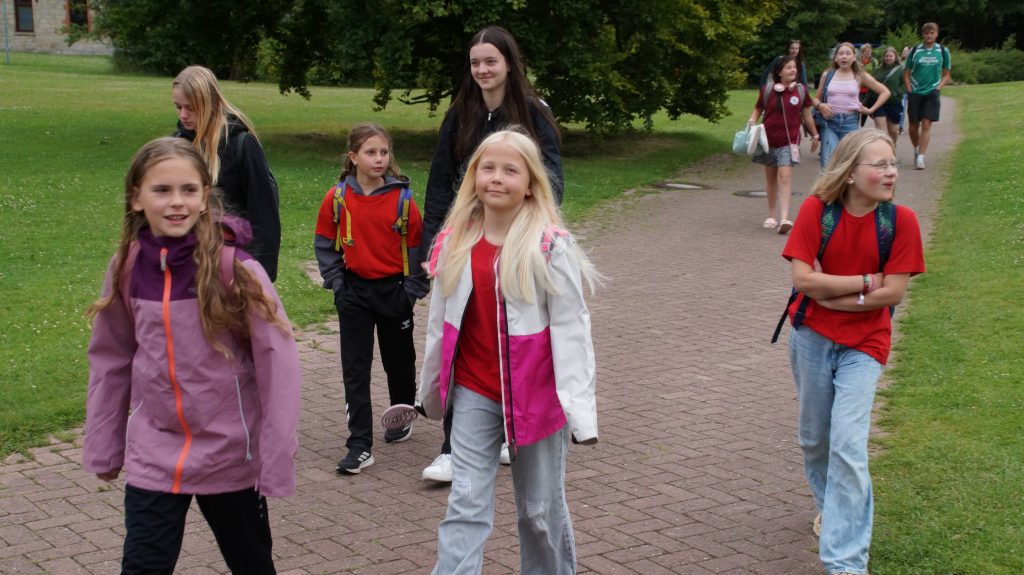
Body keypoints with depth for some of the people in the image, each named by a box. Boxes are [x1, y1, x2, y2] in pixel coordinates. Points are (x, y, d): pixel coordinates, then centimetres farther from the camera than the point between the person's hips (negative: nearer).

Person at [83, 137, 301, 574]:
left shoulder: (235, 268, -17)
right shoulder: (127, 268, -5)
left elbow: (277, 363, -15)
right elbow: (110, 360, 6)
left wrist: (277, 460, -15)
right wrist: (103, 447, 9)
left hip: (231, 455, -2)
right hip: (153, 456, 2)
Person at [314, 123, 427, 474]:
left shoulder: (402, 199, -8)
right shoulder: (337, 198, -5)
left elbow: (416, 246, -1)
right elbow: (325, 244, 4)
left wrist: (413, 289, -4)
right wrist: (336, 282, -3)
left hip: (395, 291, 0)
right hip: (354, 293, 0)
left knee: (399, 362, 16)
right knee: (355, 369, -1)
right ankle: (360, 446, 0)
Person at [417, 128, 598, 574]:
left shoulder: (550, 247, -12)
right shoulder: (454, 244, 0)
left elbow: (570, 329, -13)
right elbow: (439, 325, 9)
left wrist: (579, 406, -17)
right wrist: (429, 389, 16)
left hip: (535, 395, -2)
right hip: (474, 394, 3)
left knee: (540, 509, 12)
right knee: (466, 505, -1)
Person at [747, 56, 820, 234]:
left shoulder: (801, 90, 1)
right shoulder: (767, 89, -1)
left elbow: (806, 114, 11)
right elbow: (758, 109, 9)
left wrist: (815, 135, 17)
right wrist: (752, 123, -10)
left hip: (789, 141, -2)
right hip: (768, 139, 2)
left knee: (785, 176, -15)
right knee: (770, 177, 12)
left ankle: (784, 218, -22)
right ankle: (771, 215, 26)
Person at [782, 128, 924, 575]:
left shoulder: (900, 221, -12)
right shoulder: (816, 210, -12)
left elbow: (892, 293, -15)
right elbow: (803, 279, -17)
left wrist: (830, 294, -14)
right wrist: (864, 281, -17)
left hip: (863, 343, -2)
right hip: (811, 337, 2)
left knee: (848, 445, -13)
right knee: (814, 438, 17)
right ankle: (833, 509, 46)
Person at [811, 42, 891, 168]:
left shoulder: (860, 76, 6)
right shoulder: (827, 75, 8)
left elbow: (885, 92, 11)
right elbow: (817, 98, 13)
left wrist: (870, 110, 4)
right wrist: (820, 106, -9)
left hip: (850, 121, 0)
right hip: (829, 121, 0)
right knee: (829, 163, -15)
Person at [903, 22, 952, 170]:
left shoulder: (943, 51, 3)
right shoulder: (915, 51, 2)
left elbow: (946, 75, 9)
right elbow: (906, 73, 6)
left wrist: (938, 89, -5)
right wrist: (909, 91, -4)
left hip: (932, 93, -1)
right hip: (915, 93, 1)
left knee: (926, 124, -11)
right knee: (913, 125, 6)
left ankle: (920, 158, -12)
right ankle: (916, 150, 31)